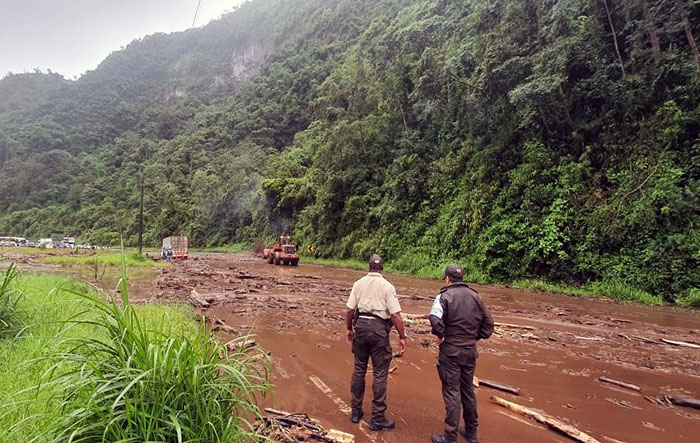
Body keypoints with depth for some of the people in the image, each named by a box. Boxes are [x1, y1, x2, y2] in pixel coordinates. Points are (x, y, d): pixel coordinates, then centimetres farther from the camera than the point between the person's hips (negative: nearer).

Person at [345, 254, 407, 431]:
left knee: (359, 370, 16)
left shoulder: (358, 283, 5)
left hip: (361, 325, 4)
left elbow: (350, 310, 3)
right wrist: (402, 337, -4)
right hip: (379, 328, -4)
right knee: (380, 374, 5)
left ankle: (356, 411, 28)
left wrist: (349, 329, 16)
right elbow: (395, 315, -11)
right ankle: (377, 419, 12)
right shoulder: (387, 286, -5)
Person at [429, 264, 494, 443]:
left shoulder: (445, 295, -13)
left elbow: (435, 317, -31)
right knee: (468, 390, 18)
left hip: (451, 350, -6)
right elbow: (488, 323, 9)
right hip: (470, 350, 6)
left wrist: (439, 335, -17)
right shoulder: (475, 296, 6)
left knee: (452, 392, 2)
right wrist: (476, 337, 14)